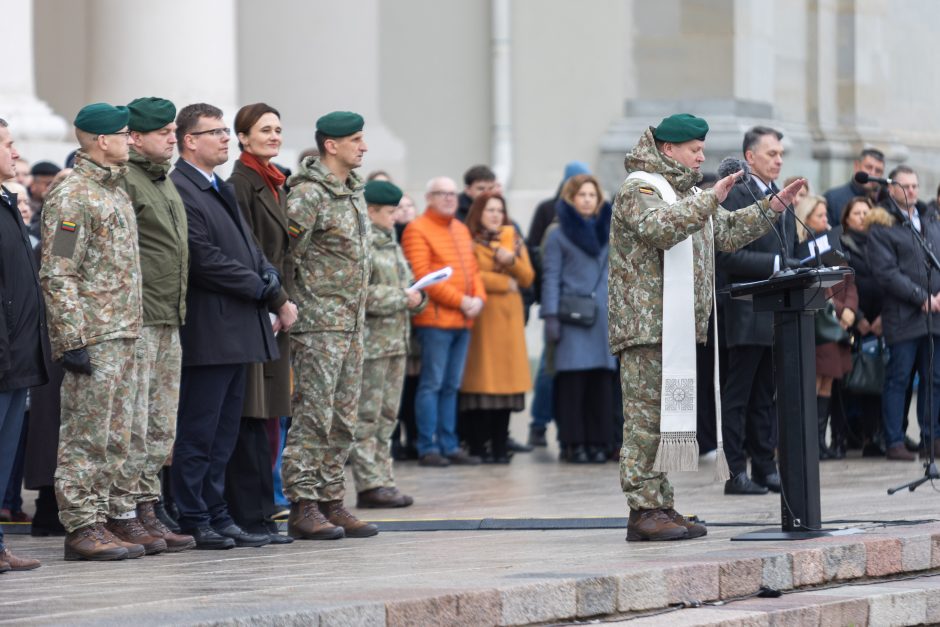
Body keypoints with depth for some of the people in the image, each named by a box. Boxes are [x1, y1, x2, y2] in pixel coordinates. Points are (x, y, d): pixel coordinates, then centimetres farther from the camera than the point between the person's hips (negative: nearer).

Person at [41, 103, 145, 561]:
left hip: (124, 337, 9)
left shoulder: (115, 191, 17)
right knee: (85, 437, -5)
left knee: (115, 438, 11)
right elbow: (58, 276, -17)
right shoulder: (72, 196, -13)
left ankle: (100, 516, 16)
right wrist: (73, 342, -21)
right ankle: (82, 528, -3)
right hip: (93, 339, -9)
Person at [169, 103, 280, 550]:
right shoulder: (178, 191, -13)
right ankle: (193, 523, 0)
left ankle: (217, 518, 17)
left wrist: (268, 272, 4)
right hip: (209, 333, -10)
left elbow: (246, 244, 24)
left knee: (223, 433, 12)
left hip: (239, 332, 10)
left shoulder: (222, 189, 20)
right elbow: (204, 258, -18)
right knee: (198, 433, -4)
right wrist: (256, 285, -11)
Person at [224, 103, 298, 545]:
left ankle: (255, 512, 12)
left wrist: (285, 302, 9)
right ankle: (252, 517, -7)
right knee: (252, 418, -8)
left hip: (276, 314, 9)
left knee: (265, 419, 9)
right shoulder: (241, 183, -10)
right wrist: (280, 302, -15)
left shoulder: (276, 185, 18)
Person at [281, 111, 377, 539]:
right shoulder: (308, 194, -14)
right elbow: (285, 252, -17)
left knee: (342, 420, 10)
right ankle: (302, 507, -5)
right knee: (313, 416, -7)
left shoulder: (354, 190, 15)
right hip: (319, 324, -9)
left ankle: (331, 502, 15)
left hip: (352, 323, 9)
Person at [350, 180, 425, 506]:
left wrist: (417, 297, 3)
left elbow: (407, 281, 25)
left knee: (386, 416, 12)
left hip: (395, 341, 10)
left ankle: (383, 481, 16)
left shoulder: (390, 242, 18)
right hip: (370, 342, -10)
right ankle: (370, 484, -5)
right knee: (367, 416, -5)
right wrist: (402, 298, -15)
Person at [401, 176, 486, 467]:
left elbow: (473, 269, 21)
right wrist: (460, 301, -15)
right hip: (435, 318, -7)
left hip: (463, 320, 7)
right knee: (432, 384, -6)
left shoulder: (462, 230, 19)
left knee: (451, 386, 10)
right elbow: (422, 276, -13)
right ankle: (428, 448, -4)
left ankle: (449, 446, 13)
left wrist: (478, 298, 0)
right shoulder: (418, 230, -6)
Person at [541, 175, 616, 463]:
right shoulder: (558, 235, 6)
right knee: (572, 382, -7)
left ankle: (598, 442, 5)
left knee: (602, 382, 1)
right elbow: (551, 277, 0)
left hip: (605, 318, 3)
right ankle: (573, 444, -3)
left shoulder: (609, 231, 17)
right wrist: (551, 317, -9)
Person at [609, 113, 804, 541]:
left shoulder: (685, 193, 24)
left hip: (677, 325, 10)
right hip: (645, 323, -10)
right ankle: (644, 510, -13)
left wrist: (776, 206, 19)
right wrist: (710, 200, -28)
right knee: (646, 415, -11)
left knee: (666, 414, 10)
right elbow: (660, 229, -26)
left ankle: (661, 506, 13)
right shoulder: (639, 189, -7)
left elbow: (728, 232, 26)